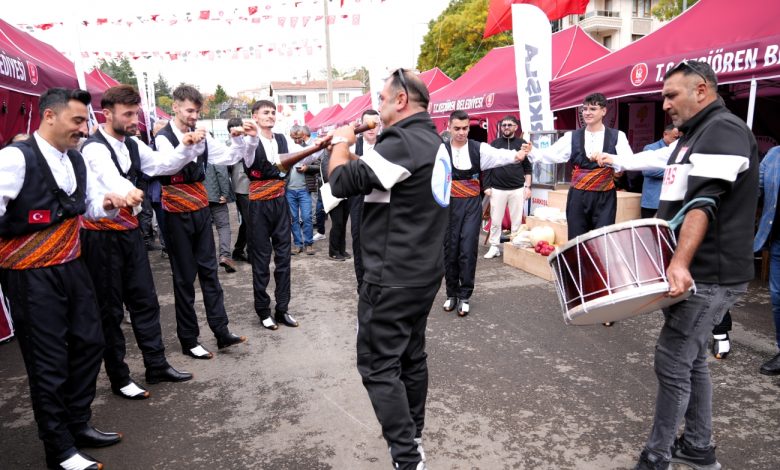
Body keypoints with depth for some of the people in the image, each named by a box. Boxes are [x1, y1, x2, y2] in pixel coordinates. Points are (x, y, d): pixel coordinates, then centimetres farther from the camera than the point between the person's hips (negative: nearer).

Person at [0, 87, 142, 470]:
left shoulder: (76, 160, 7)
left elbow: (93, 205, 14)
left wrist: (112, 202, -6)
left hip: (72, 267, 8)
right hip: (32, 277, -8)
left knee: (88, 343, 16)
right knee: (49, 363, 3)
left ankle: (78, 425, 36)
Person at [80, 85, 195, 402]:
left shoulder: (132, 146, 6)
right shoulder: (94, 149, -18)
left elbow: (164, 164, 2)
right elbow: (117, 185, -34)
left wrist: (186, 147, -12)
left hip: (130, 231, 8)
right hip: (102, 236, -8)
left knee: (145, 300, 13)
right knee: (110, 309, 5)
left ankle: (156, 366, 26)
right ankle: (119, 379, 20)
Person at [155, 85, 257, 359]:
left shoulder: (201, 136, 6)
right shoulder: (163, 138, -9)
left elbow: (230, 157, 5)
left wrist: (249, 140, -10)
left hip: (201, 210, 5)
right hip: (178, 214, -5)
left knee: (209, 270, 8)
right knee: (185, 276, 3)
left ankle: (221, 332, 15)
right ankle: (188, 340, 15)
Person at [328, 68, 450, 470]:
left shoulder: (403, 141, -21)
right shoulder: (431, 140, 11)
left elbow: (343, 182, -18)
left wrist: (341, 142, -1)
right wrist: (358, 149, 11)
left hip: (393, 278, -10)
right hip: (424, 271, 10)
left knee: (378, 365, 0)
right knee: (411, 356, 19)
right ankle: (413, 437, 34)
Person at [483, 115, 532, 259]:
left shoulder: (522, 143, 6)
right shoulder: (495, 143, 6)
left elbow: (528, 167, 7)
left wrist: (527, 186, 0)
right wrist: (487, 186, 0)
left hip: (517, 189, 0)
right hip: (497, 189, 0)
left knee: (517, 221, 4)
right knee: (495, 220, 3)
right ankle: (494, 247, 12)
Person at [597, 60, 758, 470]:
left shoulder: (723, 129, -14)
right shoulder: (696, 135, 17)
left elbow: (704, 201, -28)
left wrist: (680, 261, -36)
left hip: (707, 276, -10)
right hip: (694, 272, 10)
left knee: (672, 363, -6)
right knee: (691, 359, 16)